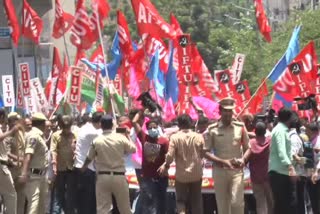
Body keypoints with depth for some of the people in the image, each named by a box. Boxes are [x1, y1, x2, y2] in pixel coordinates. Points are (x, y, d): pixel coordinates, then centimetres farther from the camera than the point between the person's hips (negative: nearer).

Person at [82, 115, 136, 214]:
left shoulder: (96, 141, -4)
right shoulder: (120, 138, -7)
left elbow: (89, 158, 10)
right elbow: (133, 149, 7)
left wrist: (84, 167, 32)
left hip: (103, 177, 0)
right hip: (119, 176, 0)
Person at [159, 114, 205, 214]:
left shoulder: (175, 137, -10)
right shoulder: (199, 137, -5)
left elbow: (170, 156, -13)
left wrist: (166, 165, 6)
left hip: (181, 175, -1)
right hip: (196, 174, 1)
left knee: (181, 200, 12)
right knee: (196, 201, 12)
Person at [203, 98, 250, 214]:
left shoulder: (240, 127, 4)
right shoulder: (212, 130, -1)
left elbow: (247, 148, 12)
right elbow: (206, 152, -2)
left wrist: (243, 159, -10)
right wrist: (222, 161, -16)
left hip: (236, 170, 0)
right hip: (219, 171, 0)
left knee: (237, 202, -13)